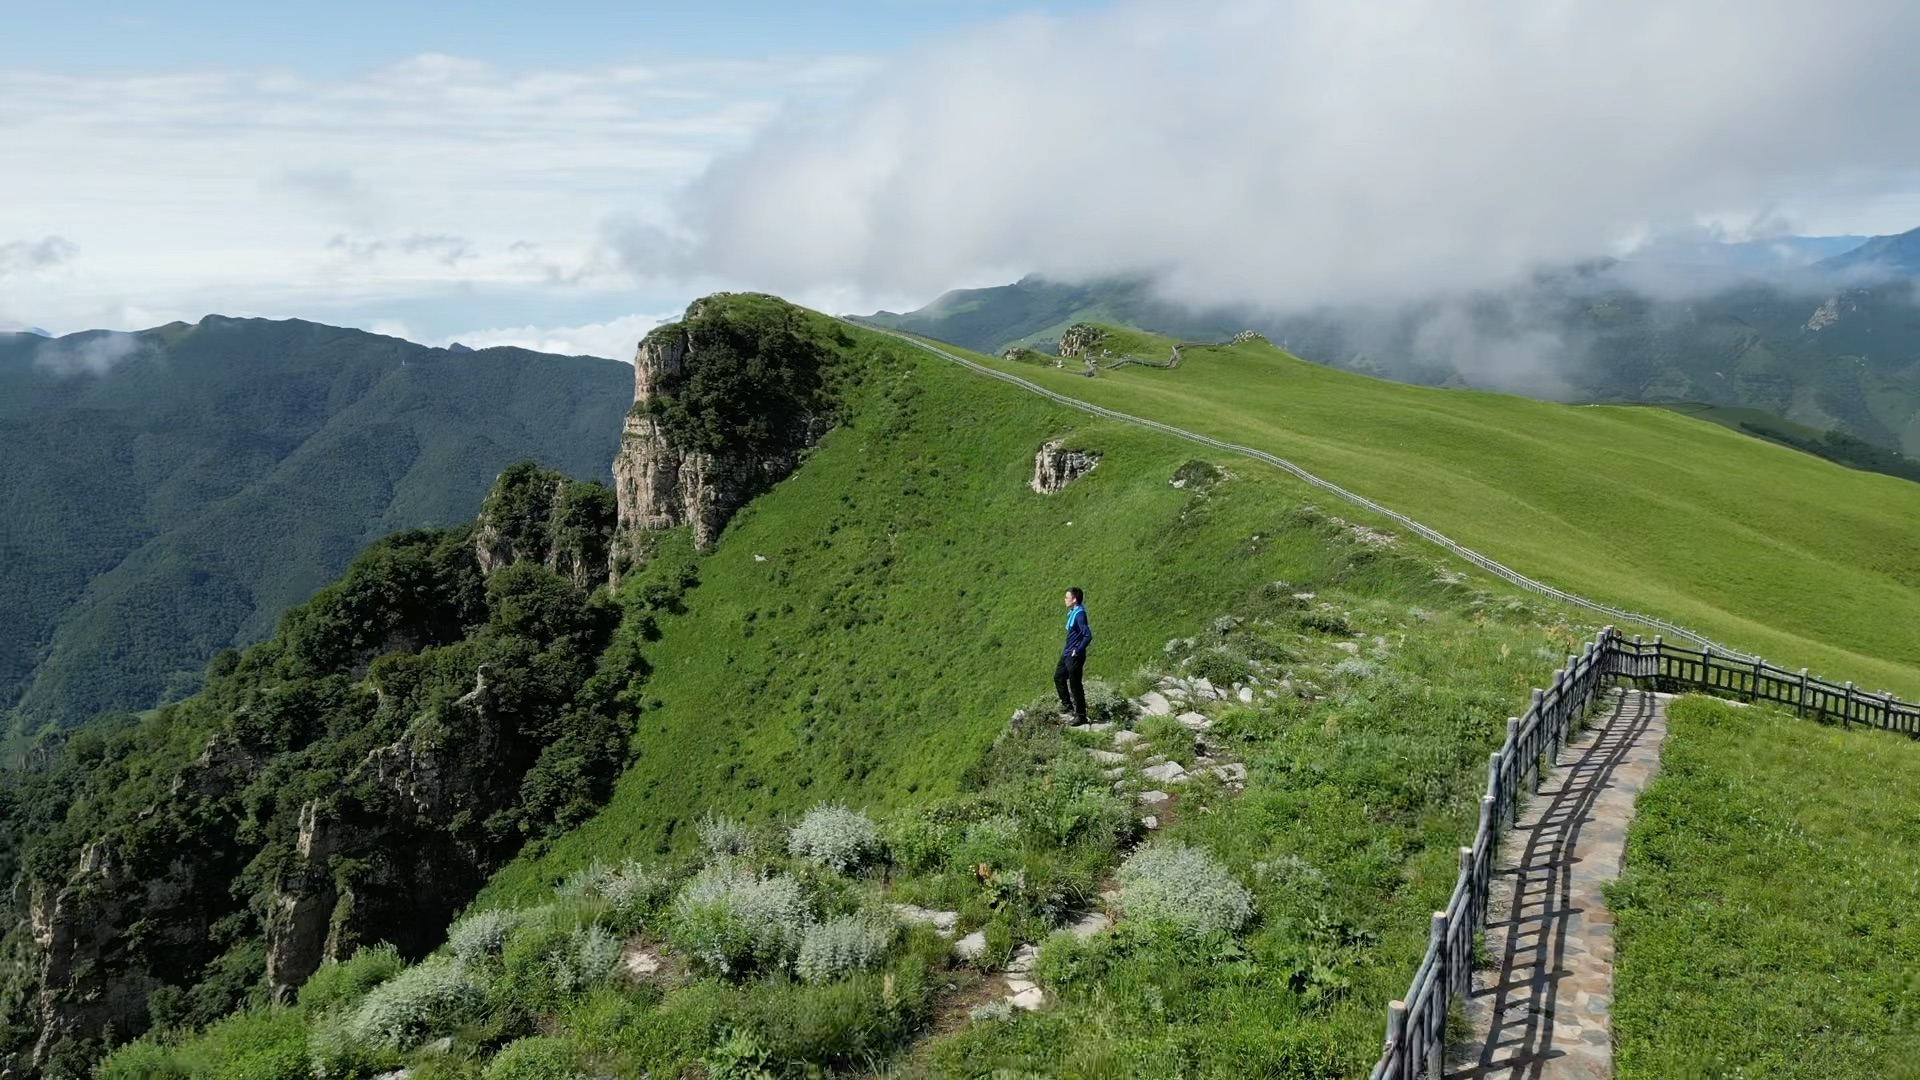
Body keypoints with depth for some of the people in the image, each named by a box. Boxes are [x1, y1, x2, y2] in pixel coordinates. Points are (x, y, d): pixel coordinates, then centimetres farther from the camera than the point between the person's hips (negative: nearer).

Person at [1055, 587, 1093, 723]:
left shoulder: (1079, 614, -22)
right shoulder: (1072, 613, 8)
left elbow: (1088, 636, -27)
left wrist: (1078, 651, -21)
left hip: (1075, 657, -10)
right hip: (1067, 654, 10)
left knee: (1075, 685, -2)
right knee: (1058, 677, 22)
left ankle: (1081, 716, 7)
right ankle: (1067, 704, 35)